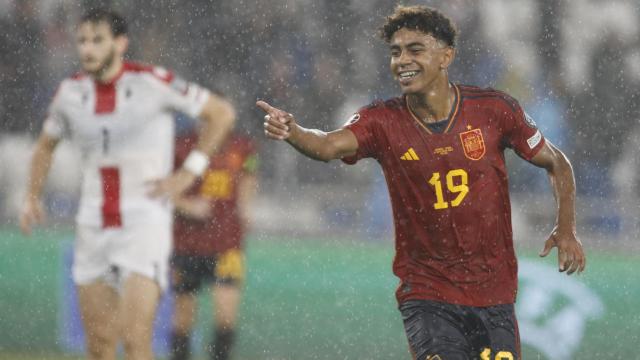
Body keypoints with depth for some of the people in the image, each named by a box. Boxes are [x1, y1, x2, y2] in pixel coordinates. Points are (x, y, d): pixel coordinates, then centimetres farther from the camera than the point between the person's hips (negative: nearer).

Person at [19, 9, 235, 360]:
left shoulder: (152, 82, -11)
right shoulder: (71, 91, 4)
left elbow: (222, 113, -2)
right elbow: (46, 144, 24)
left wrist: (188, 173, -5)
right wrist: (32, 197, 10)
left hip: (145, 222, -5)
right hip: (93, 226, 5)